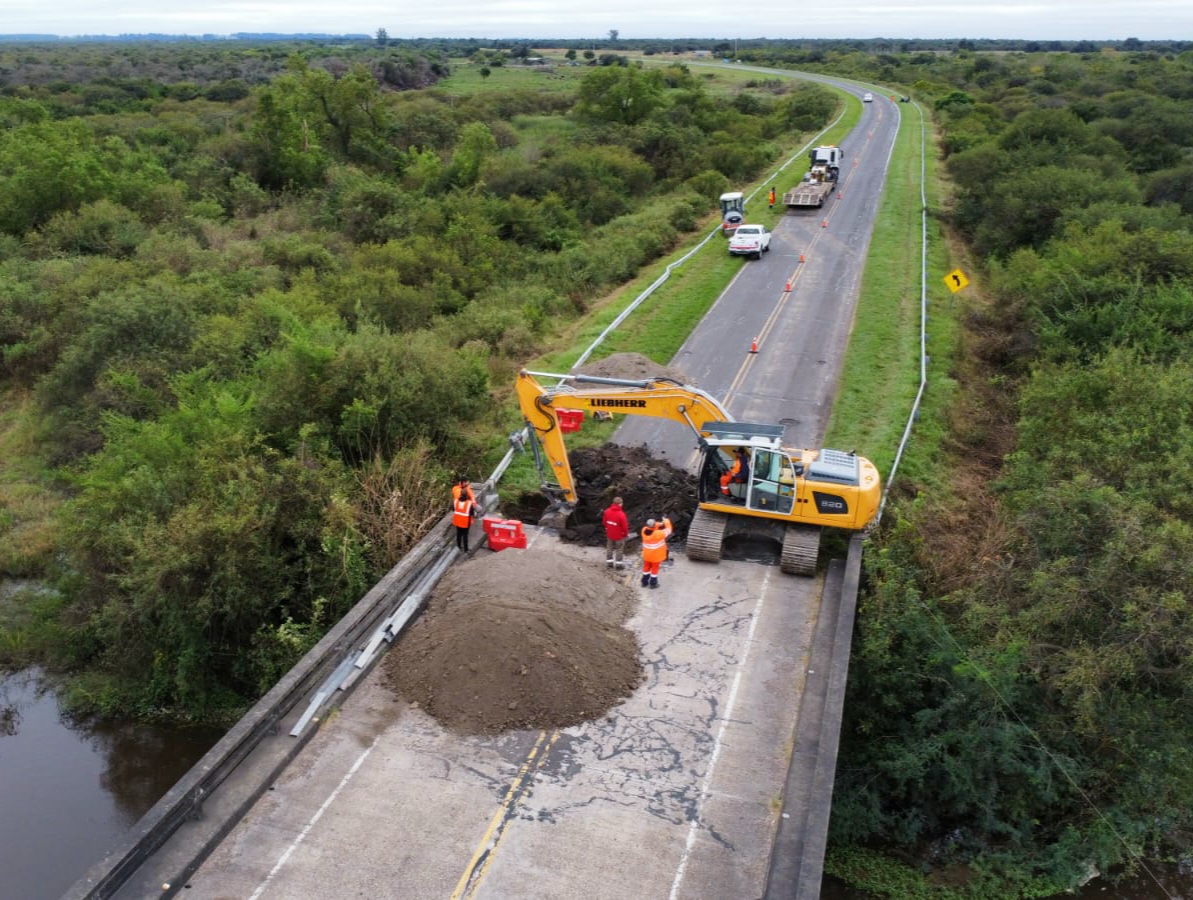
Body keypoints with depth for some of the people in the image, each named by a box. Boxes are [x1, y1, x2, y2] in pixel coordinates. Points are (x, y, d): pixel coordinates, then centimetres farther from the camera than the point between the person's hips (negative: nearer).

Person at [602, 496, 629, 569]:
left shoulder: (607, 511, -13)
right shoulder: (621, 514, -30)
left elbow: (604, 521, 3)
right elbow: (625, 526, -21)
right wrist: (626, 534, -1)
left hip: (609, 534, 5)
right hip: (619, 535, -5)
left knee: (609, 548, 21)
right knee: (619, 549, 14)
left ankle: (609, 562, 33)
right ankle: (618, 564, 26)